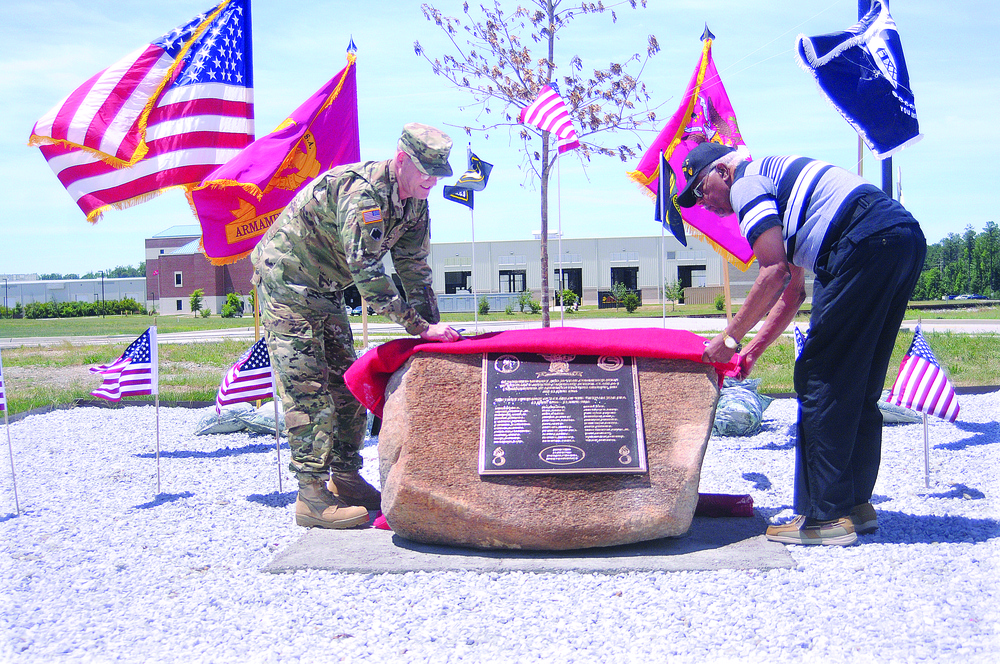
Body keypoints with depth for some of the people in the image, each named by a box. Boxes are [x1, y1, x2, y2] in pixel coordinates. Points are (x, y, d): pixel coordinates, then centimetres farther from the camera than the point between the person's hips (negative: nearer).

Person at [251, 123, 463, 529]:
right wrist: (420, 326, -36)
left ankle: (345, 478, 18)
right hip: (284, 278, -9)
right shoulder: (363, 191, -29)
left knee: (348, 381, 8)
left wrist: (433, 327, -4)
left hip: (324, 289, 9)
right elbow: (366, 272, -36)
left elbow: (414, 270, 6)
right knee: (306, 386, -13)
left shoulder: (414, 203, -1)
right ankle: (312, 495, -10)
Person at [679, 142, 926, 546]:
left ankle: (827, 516, -5)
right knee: (856, 387, 15)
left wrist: (729, 338, -2)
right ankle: (855, 503, 21)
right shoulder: (777, 176, 32)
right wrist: (752, 351, 28)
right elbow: (793, 290, 30)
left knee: (820, 380, -6)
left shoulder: (745, 182, 3)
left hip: (867, 243, -10)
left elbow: (775, 272, -9)